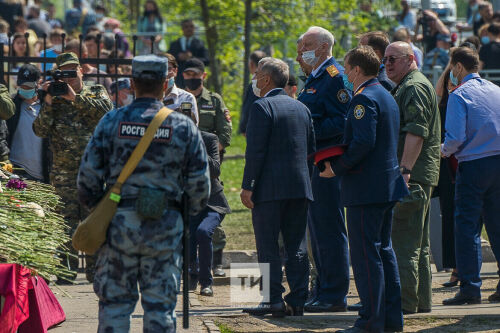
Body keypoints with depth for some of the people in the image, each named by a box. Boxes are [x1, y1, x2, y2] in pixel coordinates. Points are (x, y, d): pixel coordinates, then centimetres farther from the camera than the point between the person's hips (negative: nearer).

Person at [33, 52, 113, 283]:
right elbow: (40, 130, 1)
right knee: (67, 221, -2)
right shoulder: (54, 100, 11)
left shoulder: (96, 93, 10)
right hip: (64, 172, 1)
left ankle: (95, 268, 4)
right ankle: (67, 270, 4)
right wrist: (48, 102, -9)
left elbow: (106, 110, -13)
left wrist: (75, 97, -14)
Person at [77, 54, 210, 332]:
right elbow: (199, 185, 1)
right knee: (160, 304, 5)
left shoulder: (111, 121, -1)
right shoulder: (184, 126, 0)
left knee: (114, 301, 6)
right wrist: (189, 216, 18)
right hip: (166, 225, 0)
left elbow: (88, 176, -2)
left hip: (119, 222, 0)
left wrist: (96, 210, 14)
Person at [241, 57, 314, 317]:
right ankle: (297, 300, 6)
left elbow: (255, 150, -14)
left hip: (270, 188, -7)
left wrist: (247, 186, -12)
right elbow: (311, 147, 14)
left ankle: (274, 300, -6)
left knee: (268, 247, -2)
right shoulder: (301, 108, 13)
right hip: (300, 186, 7)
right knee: (296, 246, 8)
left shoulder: (262, 107, -9)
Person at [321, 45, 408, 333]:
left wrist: (337, 168, -15)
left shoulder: (364, 98, -15)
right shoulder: (386, 96, 16)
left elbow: (363, 142, -25)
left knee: (366, 253, -7)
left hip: (366, 188, -10)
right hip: (389, 184, 10)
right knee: (384, 250, 14)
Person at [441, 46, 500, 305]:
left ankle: (470, 287, -6)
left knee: (467, 227, -2)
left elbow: (455, 136, -16)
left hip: (473, 166, -6)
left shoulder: (459, 95, -9)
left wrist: (445, 150, 4)